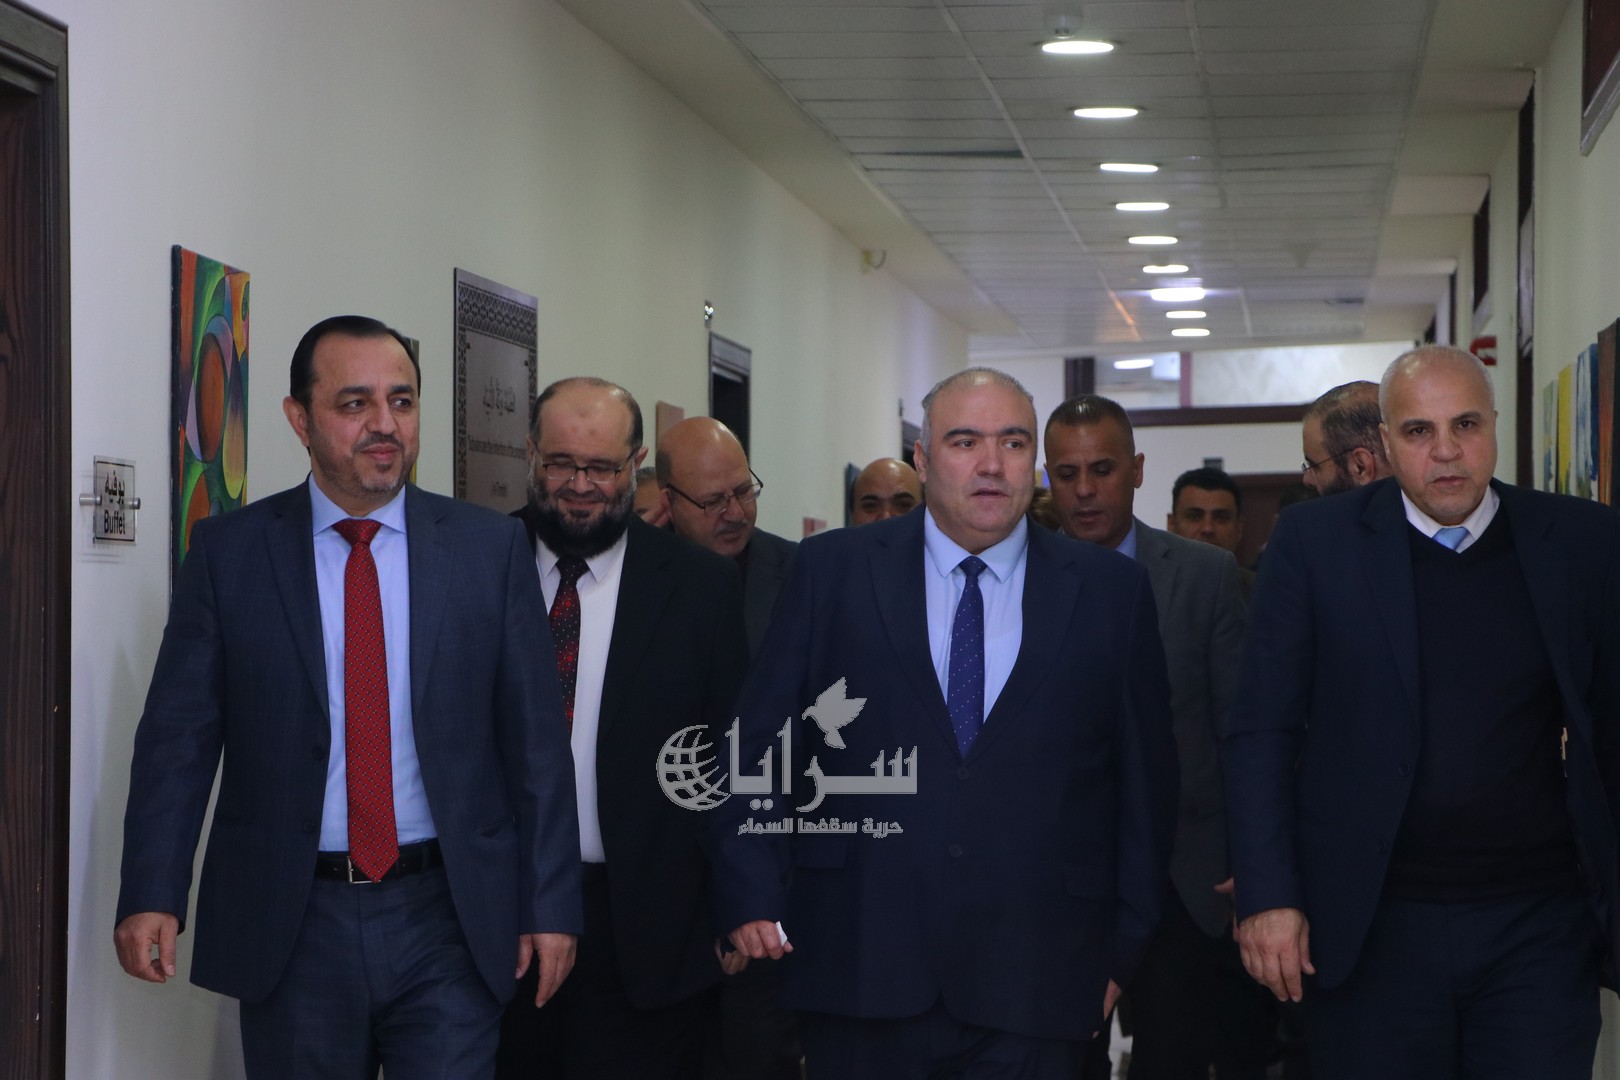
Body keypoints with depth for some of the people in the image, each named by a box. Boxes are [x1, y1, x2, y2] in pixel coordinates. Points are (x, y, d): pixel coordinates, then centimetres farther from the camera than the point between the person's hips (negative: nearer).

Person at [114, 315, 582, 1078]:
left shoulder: (490, 548, 2)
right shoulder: (229, 552, 1)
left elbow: (535, 736, 2)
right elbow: (179, 733, 0)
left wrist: (550, 904, -1)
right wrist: (151, 896, -11)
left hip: (451, 920, 0)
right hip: (289, 923, 0)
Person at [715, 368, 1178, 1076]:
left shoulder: (1110, 591, 6)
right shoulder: (835, 571, 5)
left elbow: (1146, 778, 9)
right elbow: (757, 739, 5)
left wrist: (1124, 947, 7)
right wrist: (752, 891, -2)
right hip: (859, 970, 0)